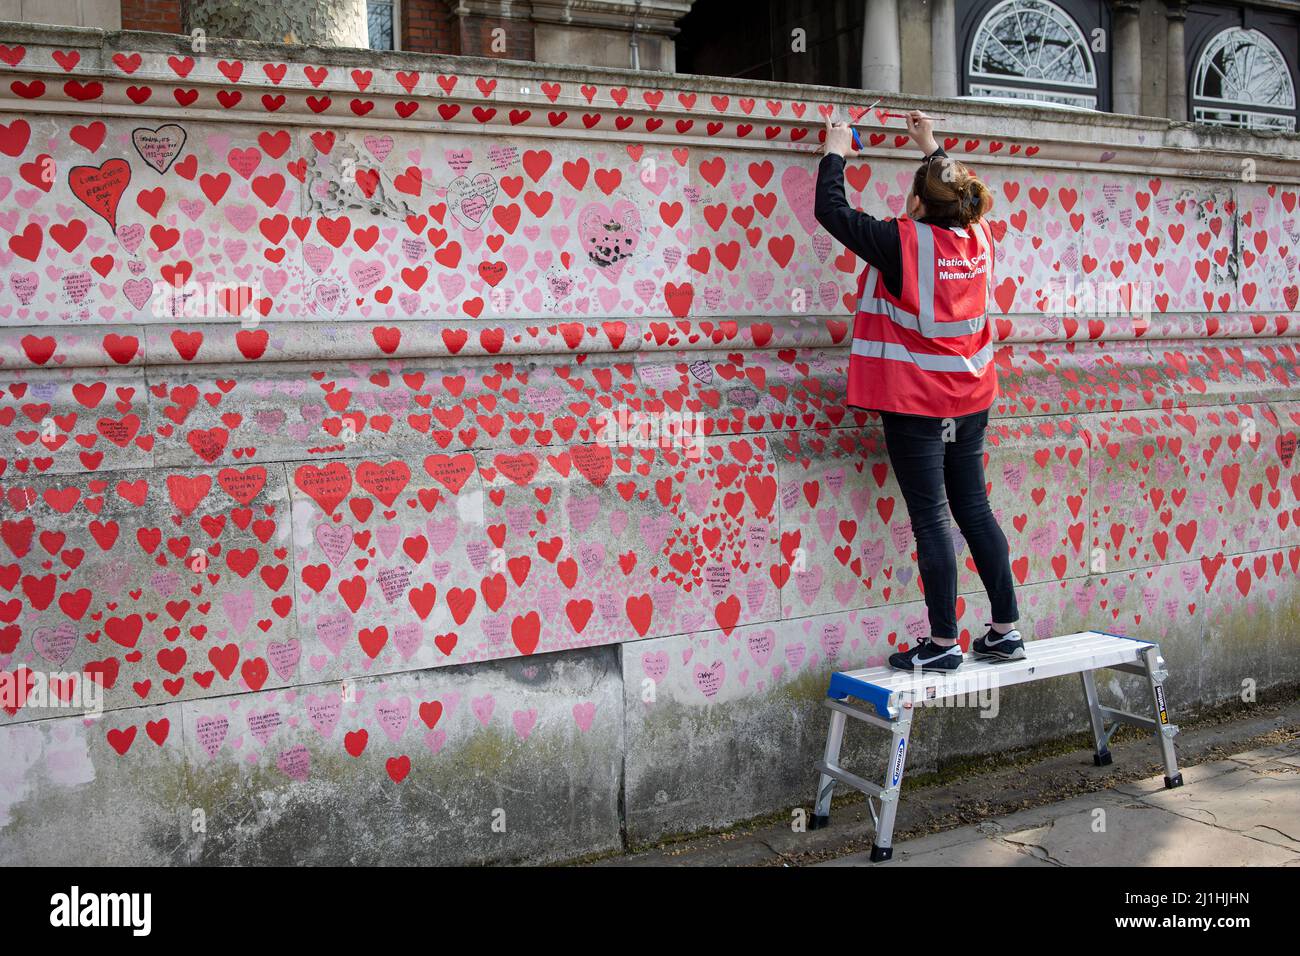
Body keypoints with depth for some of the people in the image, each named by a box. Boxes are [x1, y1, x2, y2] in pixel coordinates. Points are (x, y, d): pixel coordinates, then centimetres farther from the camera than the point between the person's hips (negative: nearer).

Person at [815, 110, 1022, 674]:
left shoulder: (903, 243, -17)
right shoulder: (978, 237, 2)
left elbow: (831, 211, -9)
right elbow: (964, 200, 26)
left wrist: (836, 153, 7)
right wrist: (933, 149, 35)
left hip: (915, 404, -7)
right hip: (970, 399, 7)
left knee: (930, 519, -1)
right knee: (973, 507, 14)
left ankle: (943, 643, 5)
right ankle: (1006, 631, 18)